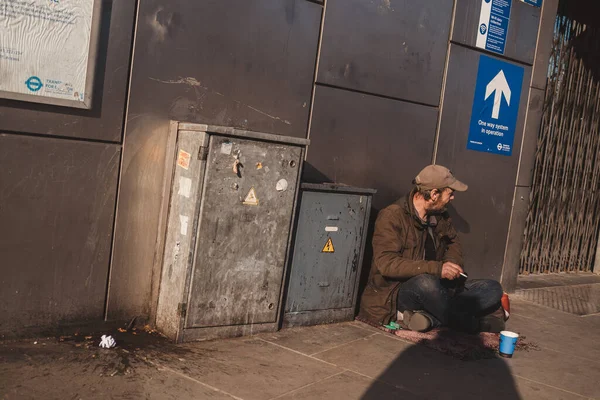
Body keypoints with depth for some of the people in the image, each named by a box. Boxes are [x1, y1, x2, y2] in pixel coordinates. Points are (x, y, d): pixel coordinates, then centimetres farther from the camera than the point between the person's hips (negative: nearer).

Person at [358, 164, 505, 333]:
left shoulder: (440, 216, 7)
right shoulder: (392, 216, -14)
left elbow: (453, 244, 23)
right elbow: (386, 263, -25)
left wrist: (452, 265, -2)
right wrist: (437, 268, -33)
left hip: (433, 288, 8)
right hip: (396, 294, -7)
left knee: (493, 289, -7)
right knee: (425, 282, -40)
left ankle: (430, 317, -25)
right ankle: (473, 326, -18)